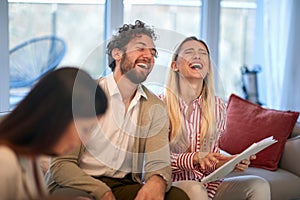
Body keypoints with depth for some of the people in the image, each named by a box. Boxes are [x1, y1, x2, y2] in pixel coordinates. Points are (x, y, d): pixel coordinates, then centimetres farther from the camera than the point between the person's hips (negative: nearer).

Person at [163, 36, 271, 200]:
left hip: (207, 184, 5)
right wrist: (195, 158, -23)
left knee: (259, 186, -16)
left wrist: (229, 163, -13)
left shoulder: (218, 106, 6)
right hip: (172, 183, -4)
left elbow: (213, 160, 9)